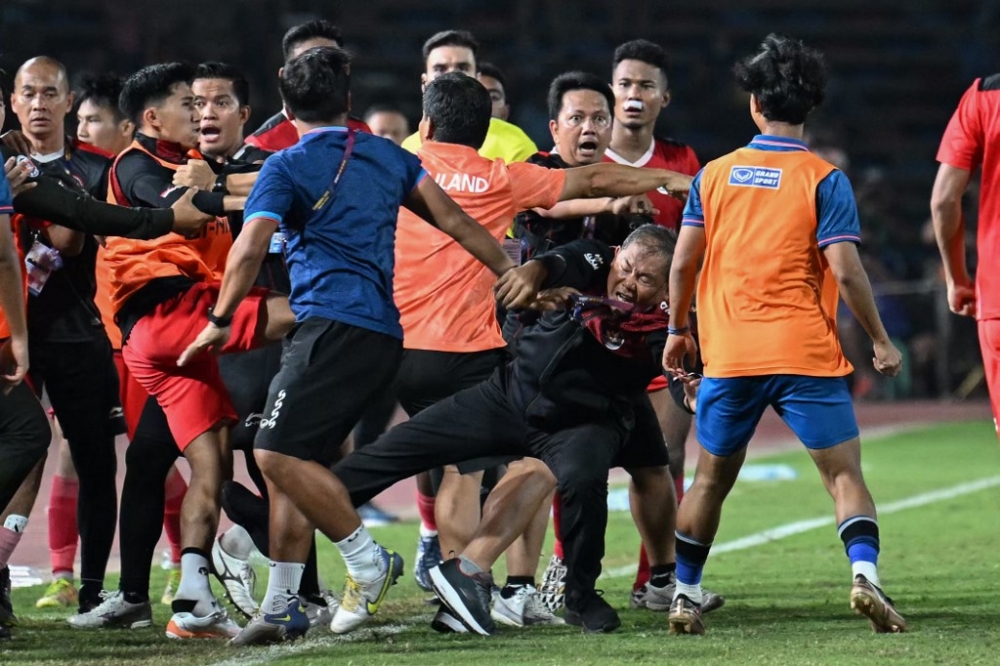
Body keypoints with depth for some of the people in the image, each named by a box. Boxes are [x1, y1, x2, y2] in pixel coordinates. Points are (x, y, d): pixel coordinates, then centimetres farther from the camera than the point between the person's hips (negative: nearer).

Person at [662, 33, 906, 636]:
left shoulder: (715, 174, 6)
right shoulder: (822, 179, -4)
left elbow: (683, 262, 6)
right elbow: (845, 270, -10)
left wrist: (678, 329, 21)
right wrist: (880, 341, 1)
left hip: (728, 355, 3)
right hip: (805, 354, -3)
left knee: (712, 478, 15)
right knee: (844, 472, 0)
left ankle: (685, 595, 14)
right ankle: (865, 574, -20)